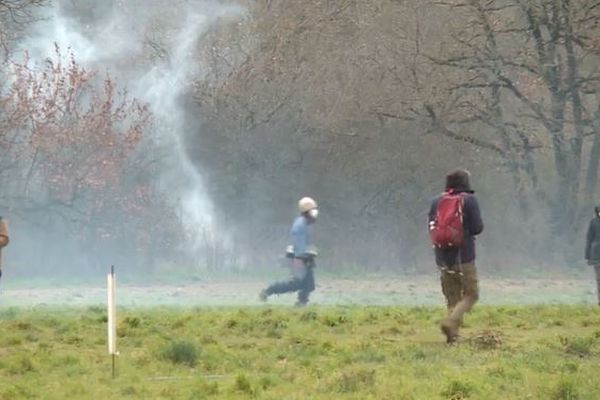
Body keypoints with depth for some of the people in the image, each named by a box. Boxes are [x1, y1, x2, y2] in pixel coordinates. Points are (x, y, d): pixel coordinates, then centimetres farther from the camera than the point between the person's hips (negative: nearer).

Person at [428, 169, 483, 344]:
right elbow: (477, 228, -10)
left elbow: (432, 228, 7)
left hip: (443, 257, 5)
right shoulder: (469, 200, -7)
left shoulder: (437, 202, 5)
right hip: (464, 256, -5)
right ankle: (451, 322, -18)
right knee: (470, 294, 5)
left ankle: (453, 336, 5)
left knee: (452, 298, 13)